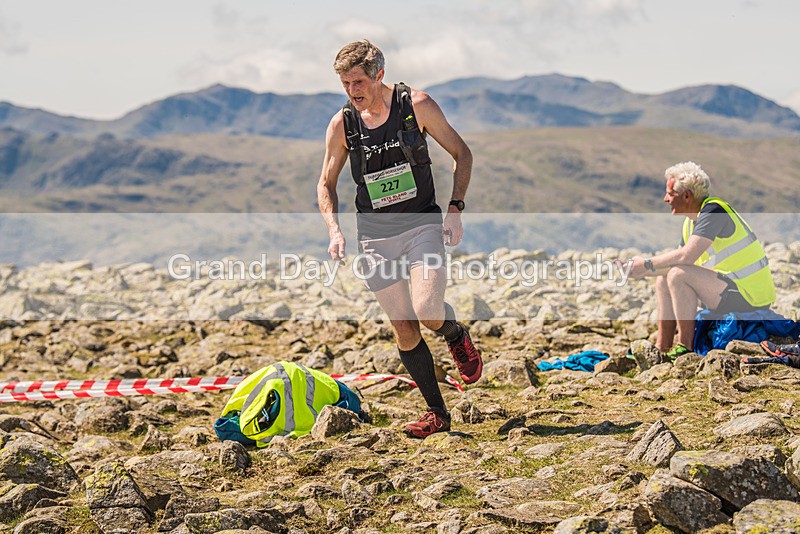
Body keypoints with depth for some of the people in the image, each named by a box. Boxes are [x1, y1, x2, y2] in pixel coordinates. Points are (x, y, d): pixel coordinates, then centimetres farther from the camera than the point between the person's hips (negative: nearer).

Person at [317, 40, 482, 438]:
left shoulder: (416, 105, -6)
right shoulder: (341, 124, -1)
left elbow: (461, 154, 3)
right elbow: (326, 185, 11)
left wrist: (455, 210, -8)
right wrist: (334, 230, -6)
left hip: (422, 225, -2)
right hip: (375, 237, 2)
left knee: (427, 313, -22)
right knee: (404, 331, 1)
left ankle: (458, 336, 14)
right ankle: (437, 413, 15)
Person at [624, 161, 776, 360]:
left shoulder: (713, 211, -18)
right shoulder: (691, 221, 11)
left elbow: (687, 255, -29)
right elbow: (680, 260, 15)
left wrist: (647, 264, -15)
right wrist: (638, 270, 5)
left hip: (749, 297, -10)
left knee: (679, 274, -24)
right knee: (663, 278, 8)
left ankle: (686, 346, -16)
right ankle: (662, 348, 4)